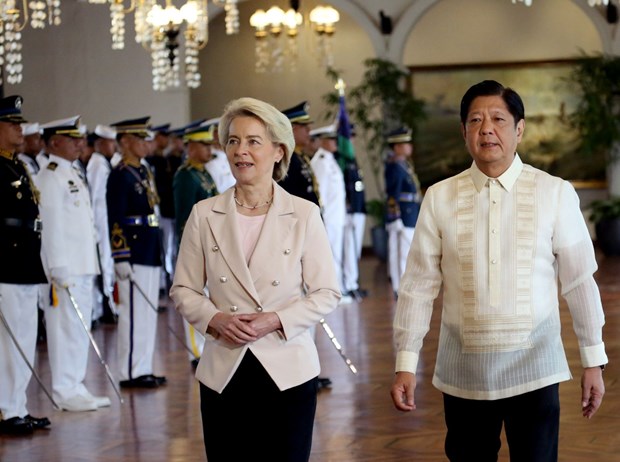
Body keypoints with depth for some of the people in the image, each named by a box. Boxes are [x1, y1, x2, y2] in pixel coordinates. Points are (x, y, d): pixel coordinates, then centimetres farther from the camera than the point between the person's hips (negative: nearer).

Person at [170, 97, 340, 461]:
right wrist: (215, 319, -11)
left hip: (288, 371, -1)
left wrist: (276, 320, -14)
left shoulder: (304, 215, -1)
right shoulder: (204, 215, 2)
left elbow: (327, 294, -1)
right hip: (224, 373, 1)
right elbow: (183, 290, 7)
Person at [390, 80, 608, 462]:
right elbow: (419, 285, 0)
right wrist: (406, 363, -1)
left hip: (533, 367, -1)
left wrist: (593, 361, 3)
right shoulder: (440, 198, -2)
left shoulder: (555, 194, -6)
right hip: (464, 369, 1)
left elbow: (579, 281, -1)